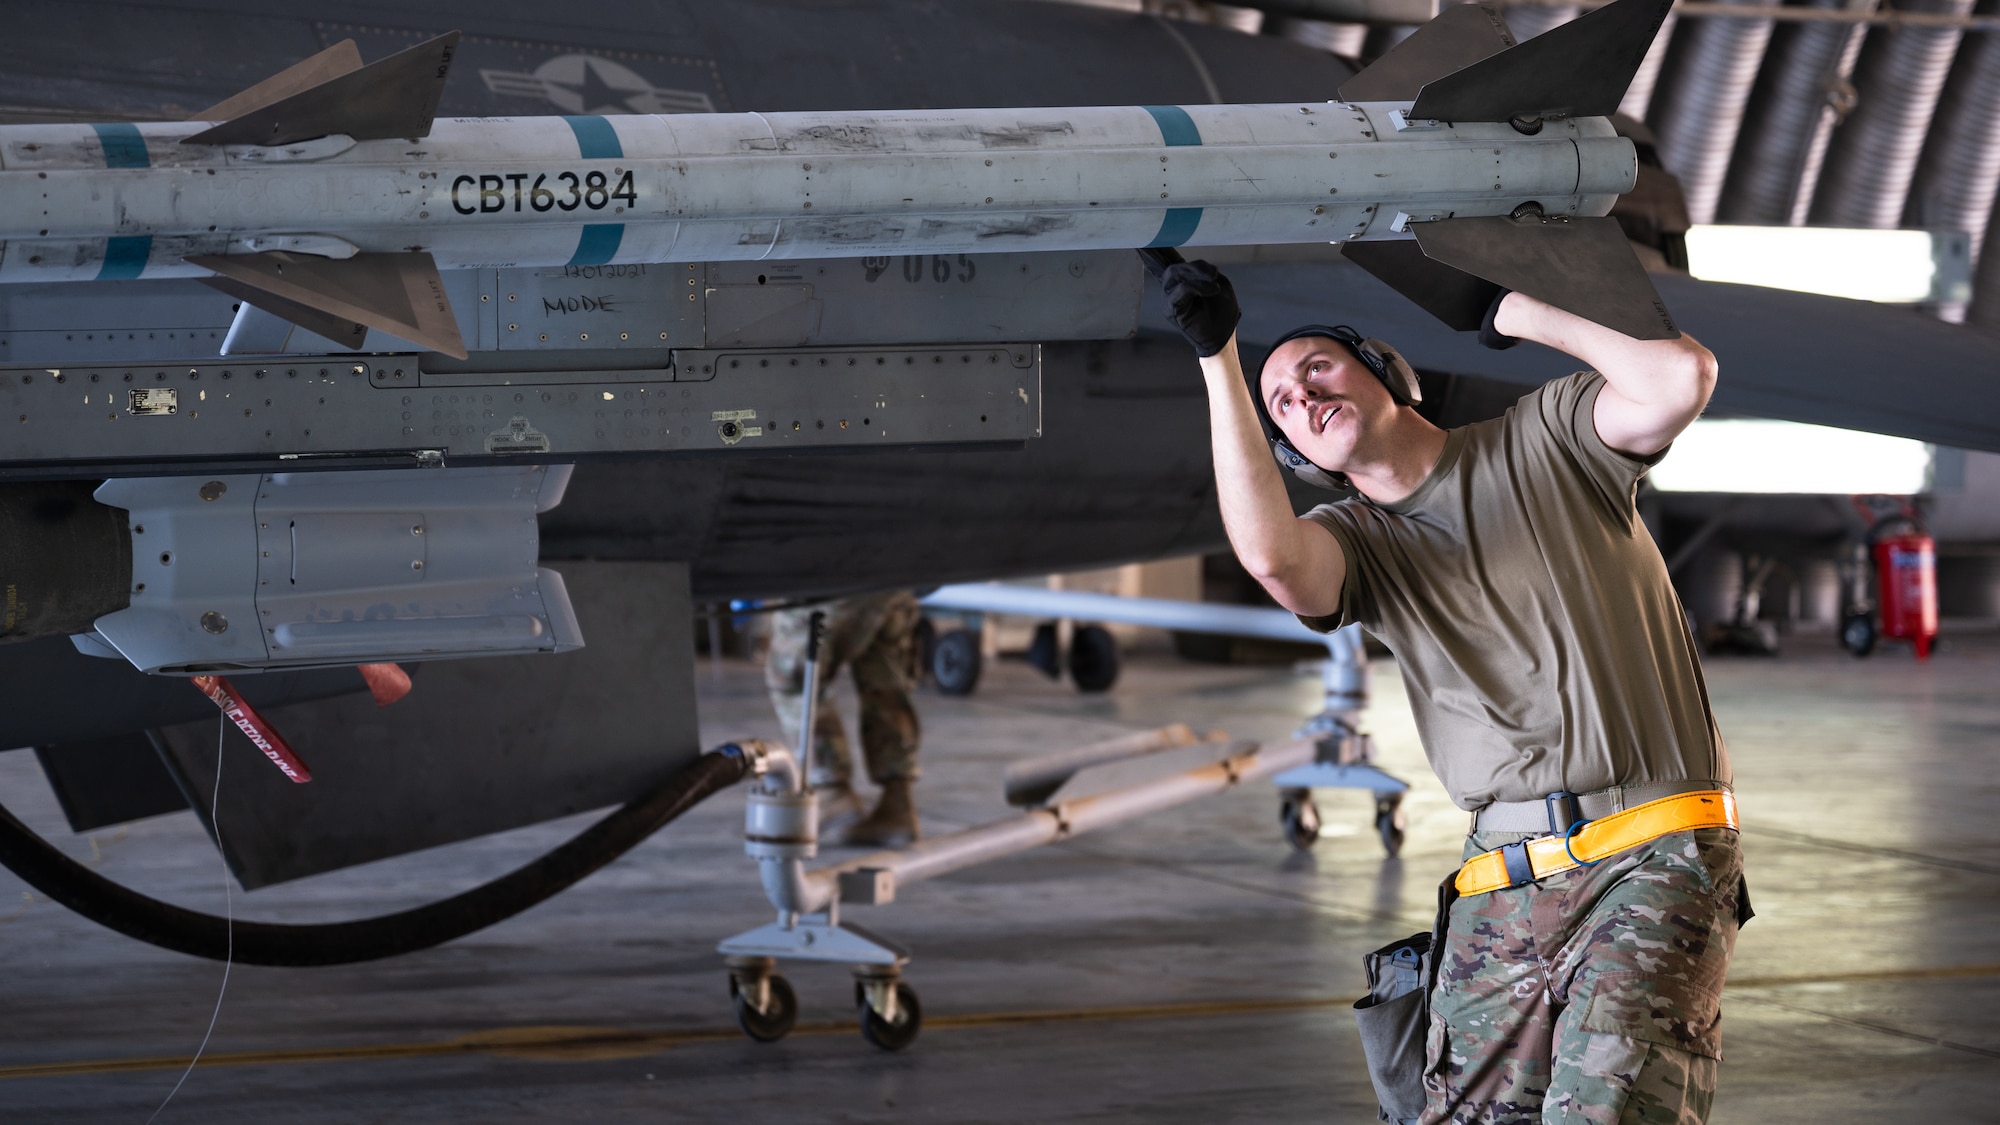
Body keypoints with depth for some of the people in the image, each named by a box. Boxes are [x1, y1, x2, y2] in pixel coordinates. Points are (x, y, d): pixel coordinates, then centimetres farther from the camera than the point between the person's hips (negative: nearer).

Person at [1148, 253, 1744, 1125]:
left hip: (1654, 857, -4)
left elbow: (1680, 377, -11)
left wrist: (1517, 313, 1)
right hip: (1503, 884, 4)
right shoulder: (1359, 541, 14)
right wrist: (1219, 359, -10)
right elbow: (1270, 554, -12)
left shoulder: (1543, 441, 9)